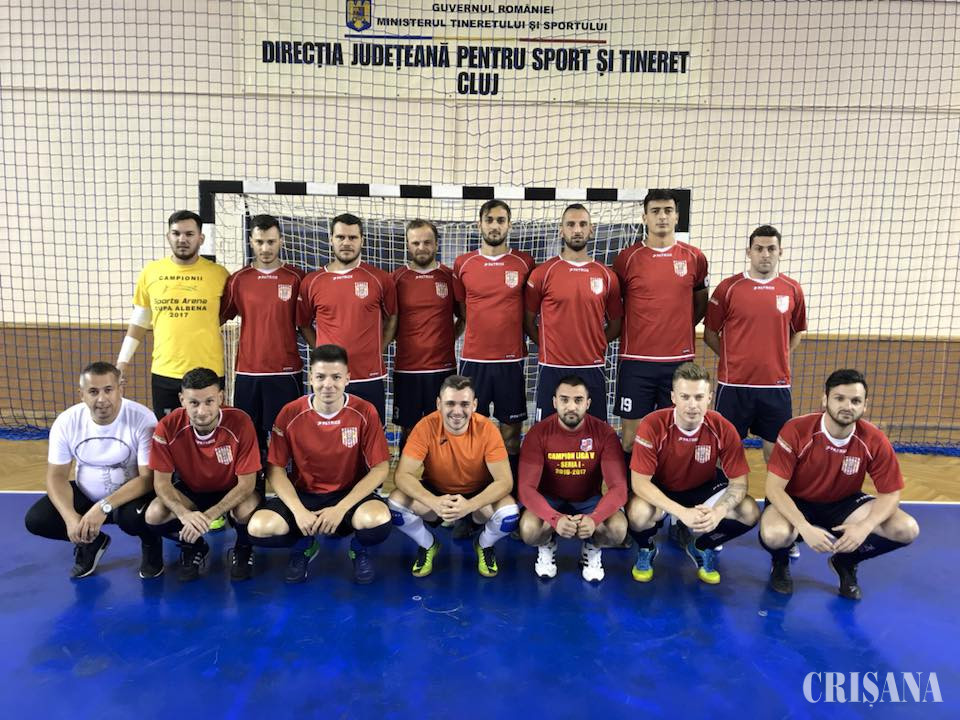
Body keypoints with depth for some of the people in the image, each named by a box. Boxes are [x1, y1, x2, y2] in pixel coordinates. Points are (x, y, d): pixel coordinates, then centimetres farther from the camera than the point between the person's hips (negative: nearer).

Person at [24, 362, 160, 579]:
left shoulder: (143, 419, -24)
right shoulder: (66, 421, -12)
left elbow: (148, 478, -23)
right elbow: (56, 476, -7)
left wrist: (104, 507, -34)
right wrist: (70, 517, -25)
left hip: (132, 493, -4)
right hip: (86, 494, 4)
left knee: (133, 518, -36)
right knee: (36, 520, -15)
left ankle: (150, 543, 3)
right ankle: (91, 542, 15)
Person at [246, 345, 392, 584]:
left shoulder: (365, 412, -13)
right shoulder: (290, 414, -10)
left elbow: (380, 468, -11)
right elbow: (276, 469, -4)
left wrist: (341, 509, -20)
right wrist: (298, 510, -20)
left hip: (350, 494, -1)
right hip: (303, 494, 2)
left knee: (378, 521, -34)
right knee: (259, 528, -26)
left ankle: (358, 548, 6)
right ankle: (303, 545, 11)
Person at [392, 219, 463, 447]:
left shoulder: (450, 277, 3)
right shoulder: (396, 279, 2)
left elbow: (463, 317, 13)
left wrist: (448, 339, 3)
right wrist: (405, 341, 0)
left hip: (443, 366, 0)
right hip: (406, 367, 0)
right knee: (408, 429, 9)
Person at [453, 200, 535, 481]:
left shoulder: (525, 262, 1)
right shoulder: (463, 263, 3)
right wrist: (480, 330, 10)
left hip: (512, 359, 0)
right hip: (473, 359, 0)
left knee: (511, 431, 7)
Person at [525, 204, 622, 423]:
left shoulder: (607, 276, 5)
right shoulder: (542, 273, -1)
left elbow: (615, 324, 14)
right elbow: (528, 320, 5)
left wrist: (593, 345, 6)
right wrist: (549, 346, 4)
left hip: (593, 370, 2)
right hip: (553, 369, -2)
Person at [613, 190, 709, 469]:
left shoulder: (694, 257, 5)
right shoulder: (627, 257, 0)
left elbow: (701, 304, 17)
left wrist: (679, 328, 7)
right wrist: (629, 331, 2)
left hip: (680, 360, 2)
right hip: (636, 361, -1)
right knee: (631, 433, 2)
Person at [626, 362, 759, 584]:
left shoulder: (723, 429, -21)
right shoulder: (652, 425, -28)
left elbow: (739, 481, -15)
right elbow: (639, 481, -28)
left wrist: (718, 512, -37)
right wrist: (682, 512, -41)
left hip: (703, 489, 3)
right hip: (659, 490, -3)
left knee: (750, 512, -21)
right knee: (638, 514, -36)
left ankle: (700, 547, 10)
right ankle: (646, 549, 5)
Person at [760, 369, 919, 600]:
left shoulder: (874, 440, -17)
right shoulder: (796, 430, -26)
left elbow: (891, 493, -10)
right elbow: (774, 488, -25)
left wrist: (864, 527, -30)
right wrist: (805, 527, -38)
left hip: (843, 503, 4)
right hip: (795, 502, -3)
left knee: (907, 530, -17)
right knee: (774, 535, -36)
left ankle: (846, 563, 12)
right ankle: (780, 563, 6)